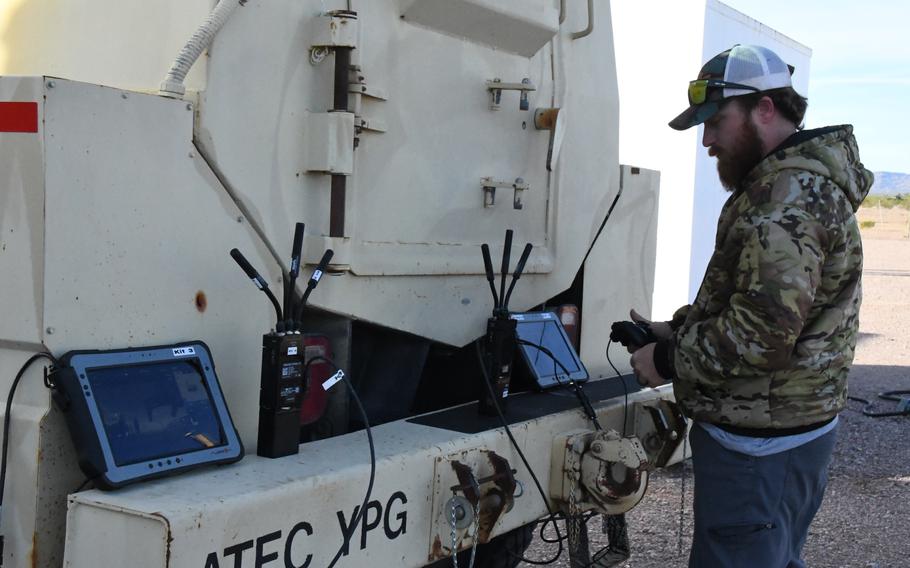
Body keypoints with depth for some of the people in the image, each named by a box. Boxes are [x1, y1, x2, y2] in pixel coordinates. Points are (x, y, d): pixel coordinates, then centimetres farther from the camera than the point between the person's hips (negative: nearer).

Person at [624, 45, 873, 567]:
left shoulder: (789, 196, -21)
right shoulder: (802, 182, 14)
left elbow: (760, 334, -28)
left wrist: (667, 361, -13)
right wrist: (679, 328, 9)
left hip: (760, 445, -11)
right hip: (792, 430, 11)